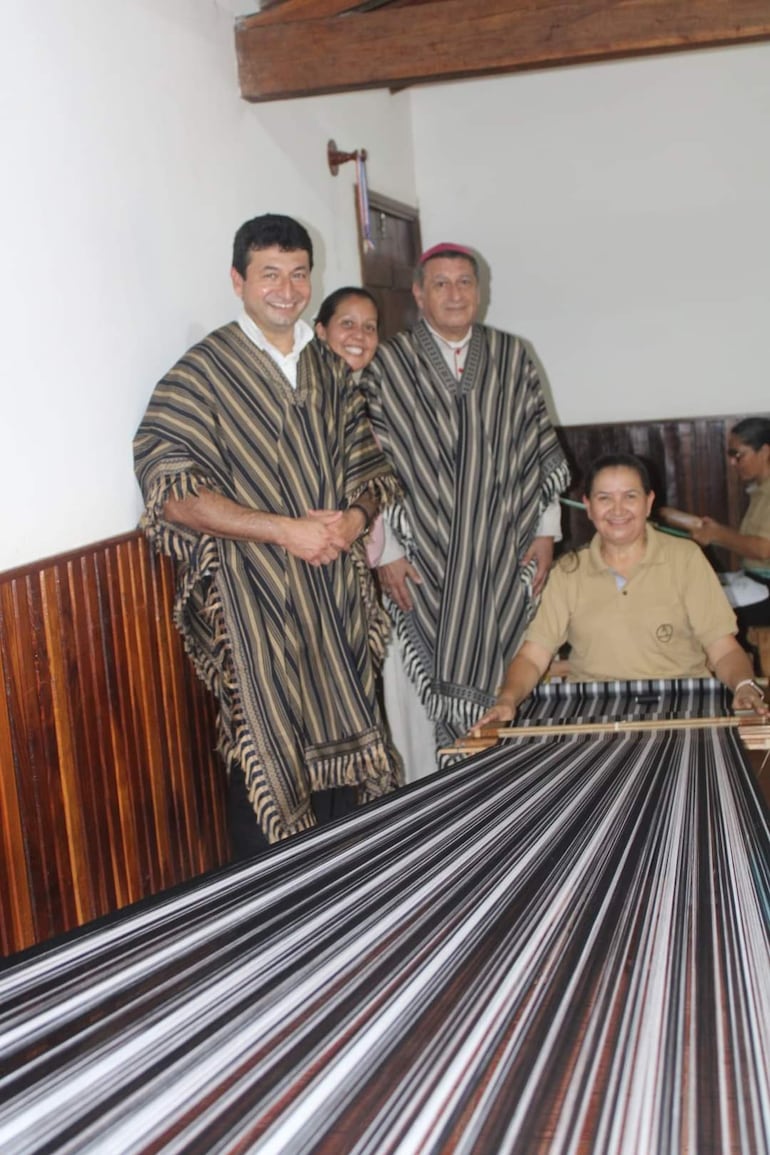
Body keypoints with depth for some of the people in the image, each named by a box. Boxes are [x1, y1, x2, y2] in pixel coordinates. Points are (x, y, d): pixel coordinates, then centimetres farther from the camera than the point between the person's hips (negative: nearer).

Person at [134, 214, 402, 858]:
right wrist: (284, 529, -20)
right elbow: (170, 489, -15)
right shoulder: (204, 371, -7)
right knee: (269, 763, -2)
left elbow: (367, 461, 17)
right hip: (254, 598, -6)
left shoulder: (328, 367, 13)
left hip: (338, 592, 6)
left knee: (341, 747, 12)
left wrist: (356, 514, -7)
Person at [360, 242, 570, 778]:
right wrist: (386, 551, -6)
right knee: (423, 689, 2)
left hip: (505, 561, 2)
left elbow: (542, 449, 10)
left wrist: (545, 533, 4)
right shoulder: (387, 364, 0)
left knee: (503, 690, 6)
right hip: (422, 565, -2)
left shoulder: (513, 356, 8)